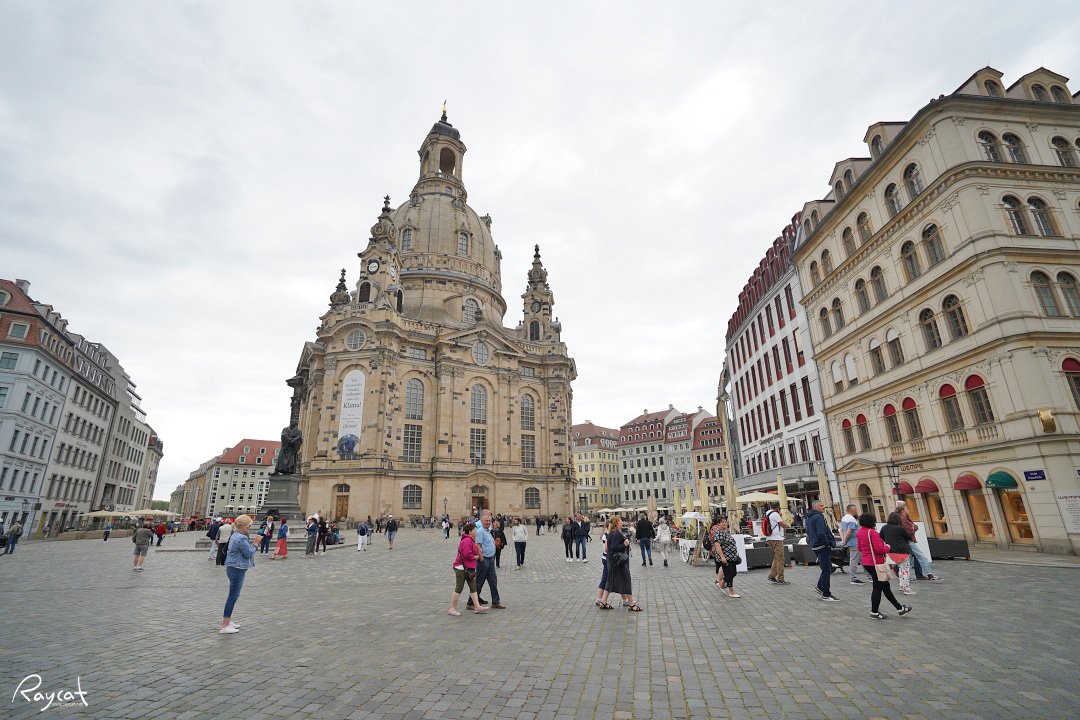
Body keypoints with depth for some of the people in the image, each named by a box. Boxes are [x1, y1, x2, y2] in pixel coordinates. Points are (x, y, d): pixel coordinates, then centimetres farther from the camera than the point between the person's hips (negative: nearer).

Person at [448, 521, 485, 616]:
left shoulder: (470, 540, 16)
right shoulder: (467, 540, -19)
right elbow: (467, 554, -26)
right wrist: (475, 557, -11)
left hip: (468, 568, 11)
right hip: (462, 567, -11)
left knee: (473, 587, 11)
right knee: (459, 588, -1)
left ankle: (477, 607, 16)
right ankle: (452, 609, 9)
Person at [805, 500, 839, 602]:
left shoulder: (809, 517, 16)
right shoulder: (818, 517, -17)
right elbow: (821, 533, -25)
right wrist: (827, 543, -13)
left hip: (815, 546, 10)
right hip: (823, 547, -10)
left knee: (827, 568, 19)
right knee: (826, 570, -3)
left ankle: (820, 587, 22)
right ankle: (826, 595, 1)